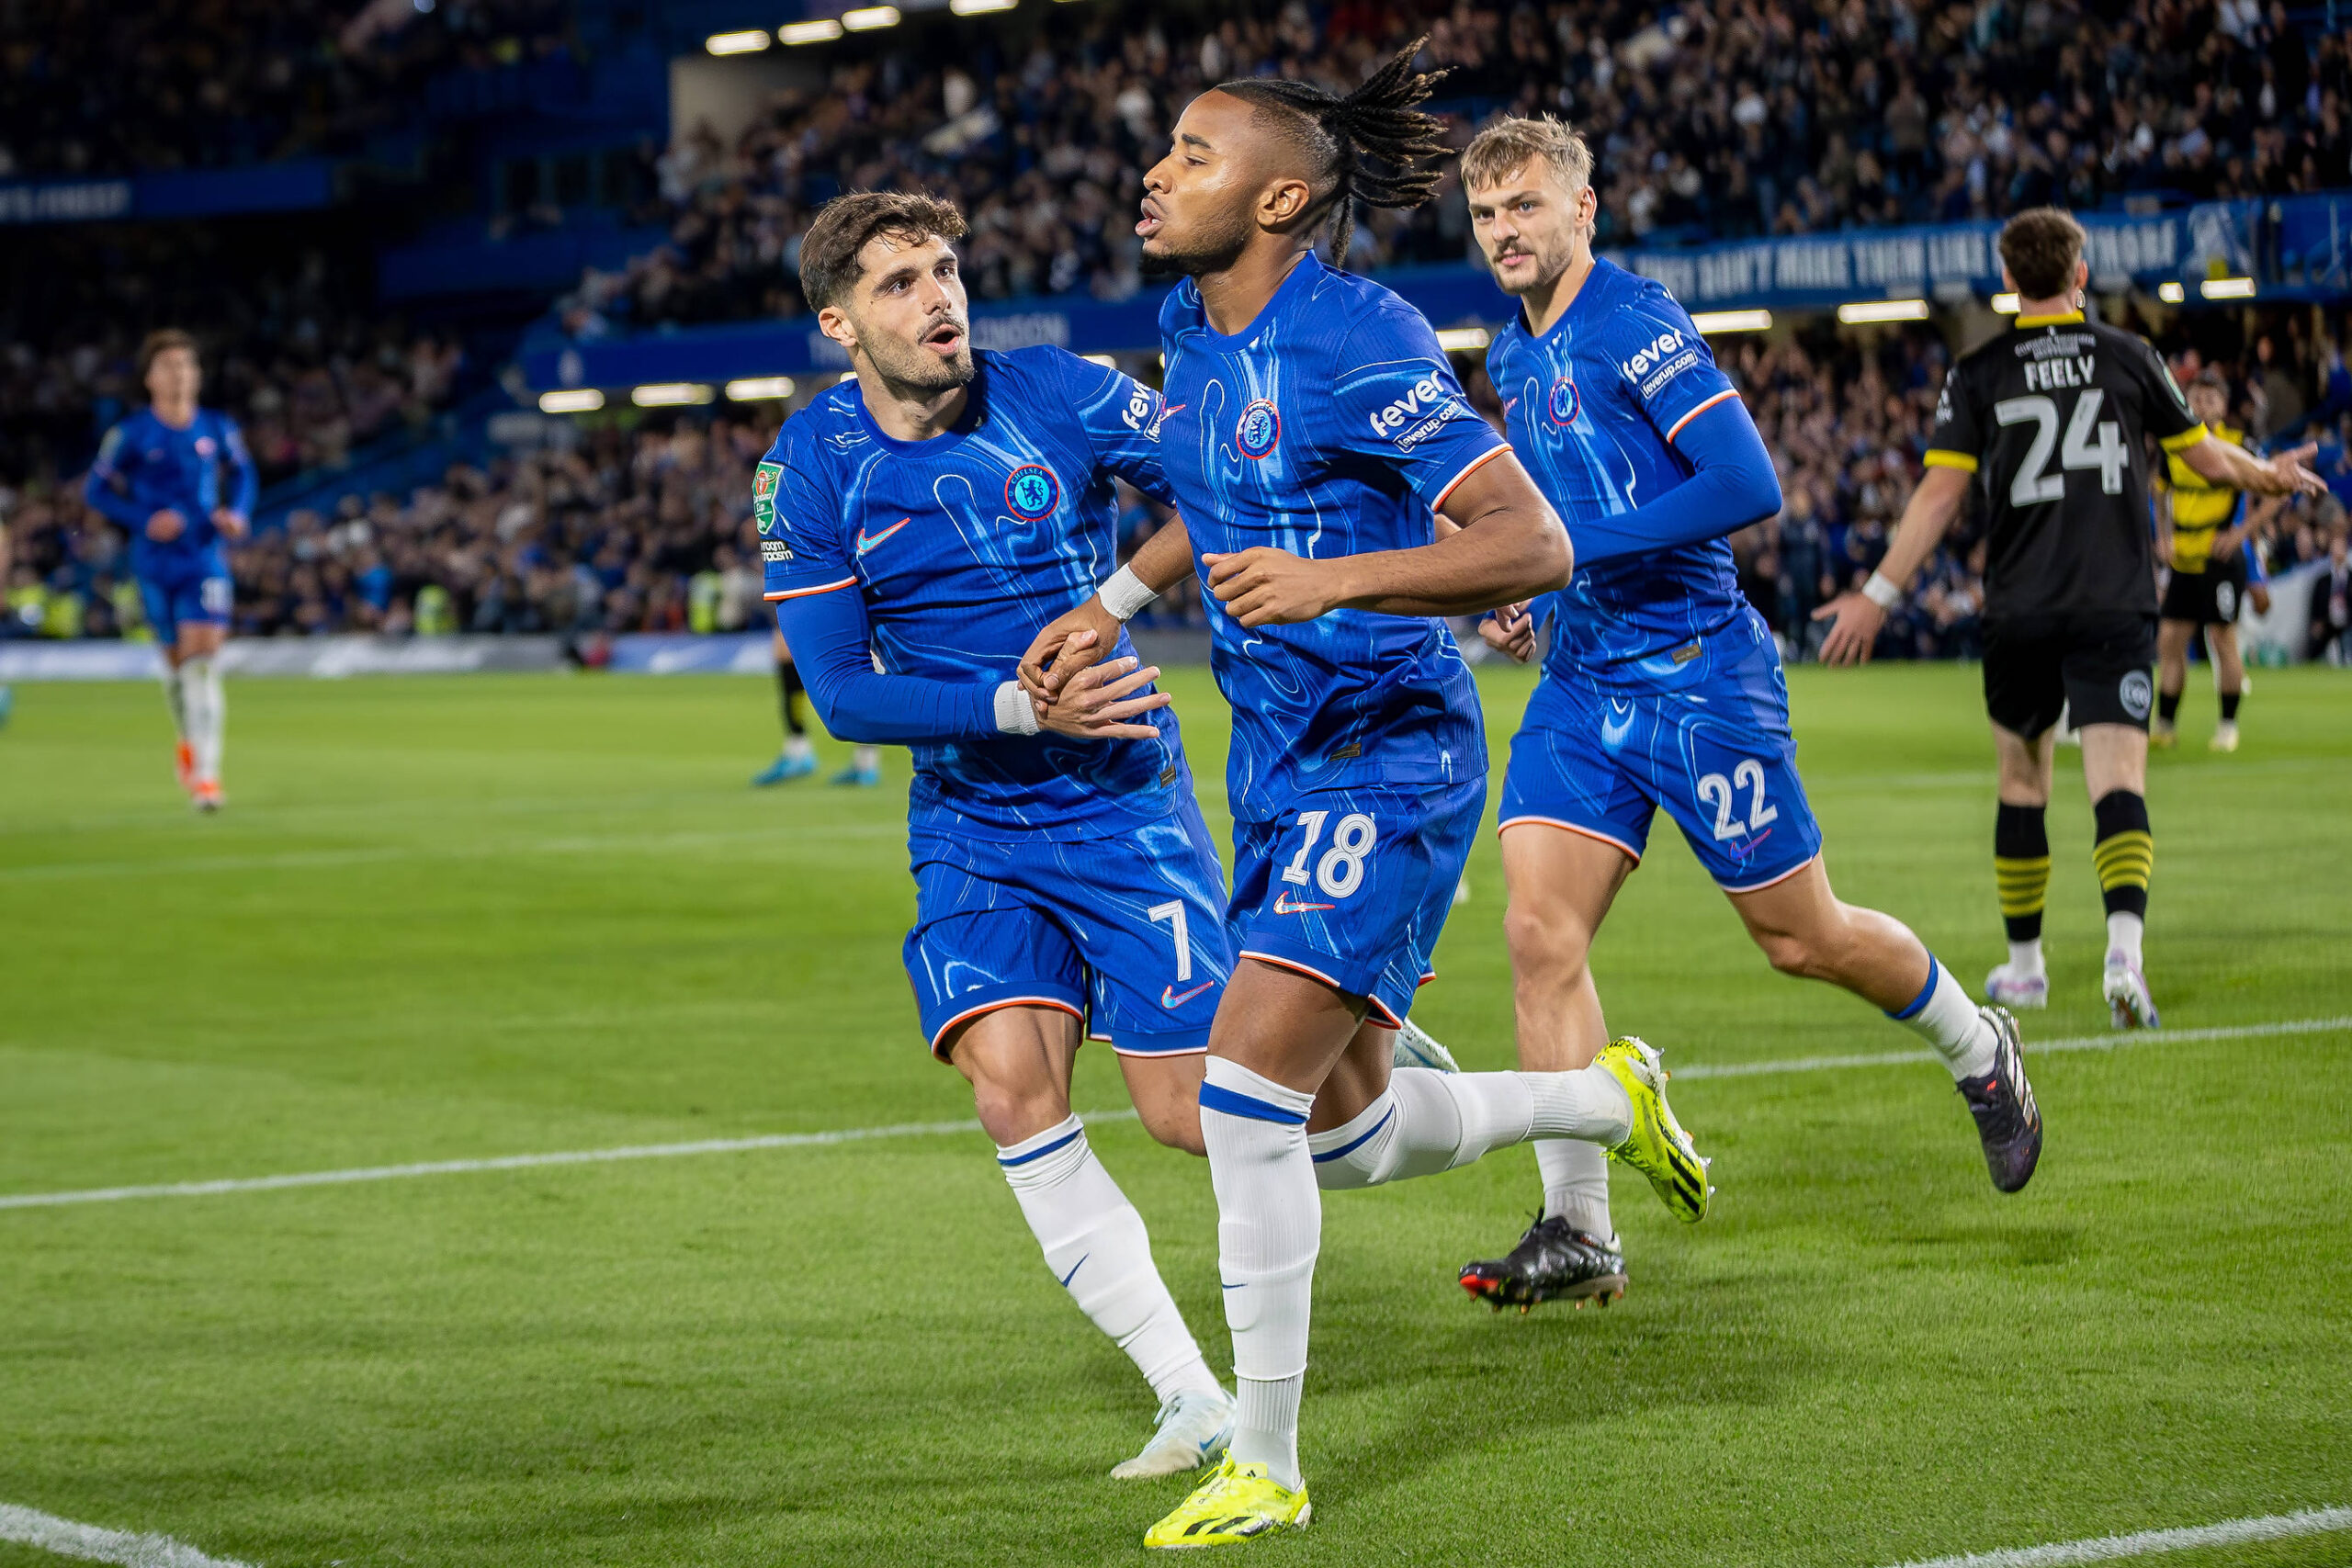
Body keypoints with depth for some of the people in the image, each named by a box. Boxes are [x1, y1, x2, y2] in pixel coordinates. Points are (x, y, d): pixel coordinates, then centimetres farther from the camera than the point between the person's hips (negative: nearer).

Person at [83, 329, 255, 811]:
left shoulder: (217, 429, 1)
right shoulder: (131, 435, -6)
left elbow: (244, 473, 17)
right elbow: (96, 488, -2)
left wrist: (237, 512, -2)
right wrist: (144, 520, -15)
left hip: (206, 559, 0)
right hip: (155, 565, 0)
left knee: (203, 658, -13)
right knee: (176, 658, 9)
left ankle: (205, 772, -15)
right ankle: (189, 743, 37)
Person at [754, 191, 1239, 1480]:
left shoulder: (1059, 396, -9)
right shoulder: (810, 470, -6)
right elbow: (843, 695, -8)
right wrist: (1022, 708, -19)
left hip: (1123, 804, -2)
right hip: (968, 827, 2)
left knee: (1187, 1113, -6)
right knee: (1014, 1089, -17)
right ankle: (1193, 1400, -8)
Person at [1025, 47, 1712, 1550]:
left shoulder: (1359, 344, -19)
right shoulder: (1192, 327, 6)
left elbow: (1534, 546, -24)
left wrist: (1330, 580, -35)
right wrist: (1116, 600, 15)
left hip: (1388, 761, -9)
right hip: (1278, 759, 9)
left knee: (1247, 1090, -17)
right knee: (1349, 1133, 15)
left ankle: (1267, 1467, -5)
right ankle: (1612, 1098, 41)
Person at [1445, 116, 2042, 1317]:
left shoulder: (1635, 323, -13)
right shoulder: (1512, 356, 12)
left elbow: (1747, 484, -22)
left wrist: (1577, 551, -21)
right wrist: (1523, 595, 10)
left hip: (1698, 673, -7)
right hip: (1581, 684, 7)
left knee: (1801, 938, 5)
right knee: (1541, 938, -8)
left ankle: (1981, 1054, 33)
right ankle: (1577, 1235, -5)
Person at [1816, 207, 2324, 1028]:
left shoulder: (1976, 375, 1)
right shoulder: (2128, 356, 3)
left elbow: (1940, 494, -6)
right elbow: (2204, 455, 13)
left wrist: (1878, 595, -1)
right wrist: (2270, 475, 34)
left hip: (2020, 612, 1)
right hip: (2116, 606, -1)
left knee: (2022, 783, 17)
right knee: (2119, 783, -8)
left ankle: (2024, 965, 25)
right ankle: (2124, 951, -30)